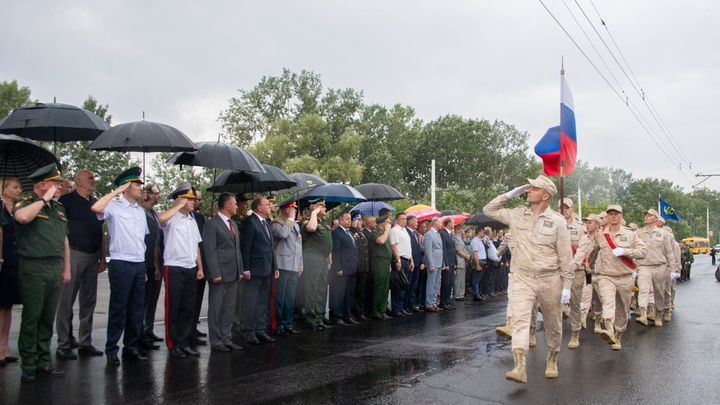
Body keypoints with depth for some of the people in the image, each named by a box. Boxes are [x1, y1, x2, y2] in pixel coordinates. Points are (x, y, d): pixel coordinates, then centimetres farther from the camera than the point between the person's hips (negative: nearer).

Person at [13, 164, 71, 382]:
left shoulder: (58, 207, 15)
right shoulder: (26, 203, -3)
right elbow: (22, 217, -29)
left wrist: (66, 268, 15)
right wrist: (44, 199, -17)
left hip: (55, 268, 6)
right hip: (34, 268, -6)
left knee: (48, 318, 11)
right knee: (31, 318, -1)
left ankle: (43, 361, 19)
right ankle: (28, 365, 8)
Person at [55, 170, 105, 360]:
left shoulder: (95, 202, 15)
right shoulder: (67, 200, -4)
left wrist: (102, 257, 14)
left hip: (93, 257, 6)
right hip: (74, 254, -6)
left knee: (89, 301, 9)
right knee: (67, 301, -2)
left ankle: (85, 342, 17)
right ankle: (64, 344, 6)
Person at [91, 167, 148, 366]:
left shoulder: (140, 210, 16)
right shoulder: (114, 206, -5)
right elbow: (96, 208, -27)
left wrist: (145, 267, 16)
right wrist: (116, 191, -17)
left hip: (139, 263, 7)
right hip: (121, 264, -6)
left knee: (137, 308, 10)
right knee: (118, 308, -1)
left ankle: (132, 347, 21)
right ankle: (111, 349, 11)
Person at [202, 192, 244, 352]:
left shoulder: (234, 224, 17)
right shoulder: (212, 224, -8)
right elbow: (210, 251, -12)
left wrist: (240, 270, 13)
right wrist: (215, 273, -17)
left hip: (233, 274, 7)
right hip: (219, 274, -7)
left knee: (229, 309, 11)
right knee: (216, 309, 2)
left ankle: (227, 339, 19)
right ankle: (216, 341, 11)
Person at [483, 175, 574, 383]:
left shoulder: (557, 220, -4)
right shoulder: (517, 215, 5)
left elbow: (565, 255, -4)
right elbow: (489, 209, 14)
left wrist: (567, 286, -6)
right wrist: (510, 194, 3)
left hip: (550, 280, -1)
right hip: (522, 278, 2)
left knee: (553, 323, 13)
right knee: (520, 318, -13)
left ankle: (552, 360, 35)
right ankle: (520, 367, -19)